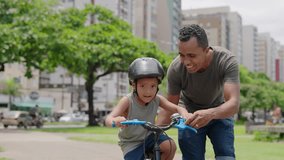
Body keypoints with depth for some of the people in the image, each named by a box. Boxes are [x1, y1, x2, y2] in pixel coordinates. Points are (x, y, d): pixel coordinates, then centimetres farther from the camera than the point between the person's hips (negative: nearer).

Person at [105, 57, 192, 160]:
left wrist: (184, 113, -37)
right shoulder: (127, 101, -25)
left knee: (171, 146, -21)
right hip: (131, 142, -3)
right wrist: (115, 121, -58)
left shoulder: (157, 99, -14)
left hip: (148, 137, 3)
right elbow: (108, 119, -32)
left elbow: (177, 108, -11)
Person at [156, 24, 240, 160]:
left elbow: (234, 104, -39)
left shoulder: (227, 61, -30)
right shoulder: (175, 69, -26)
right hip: (189, 115, 0)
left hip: (219, 112, 0)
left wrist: (210, 114, -59)